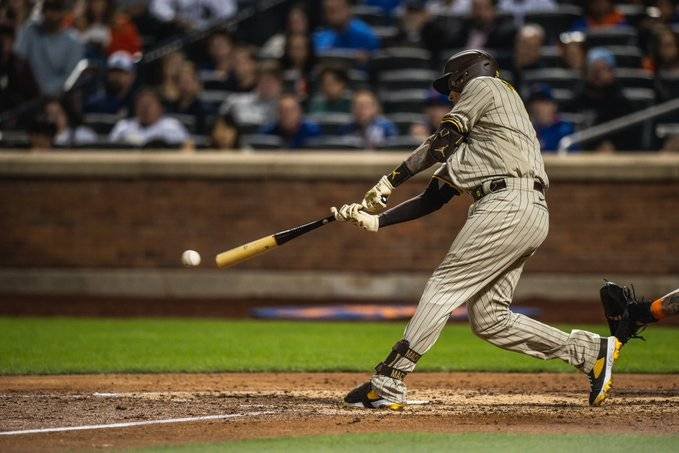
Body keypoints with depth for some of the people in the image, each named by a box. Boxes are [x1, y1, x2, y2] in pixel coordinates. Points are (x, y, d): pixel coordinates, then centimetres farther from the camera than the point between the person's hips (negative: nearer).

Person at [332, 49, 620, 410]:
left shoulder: (484, 86, 10)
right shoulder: (471, 138, 32)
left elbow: (440, 143, 0)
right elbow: (433, 199, 26)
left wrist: (390, 181, 1)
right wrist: (376, 220, 18)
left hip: (508, 204, -9)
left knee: (445, 285, -10)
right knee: (489, 319, 6)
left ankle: (388, 383, -12)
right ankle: (590, 351, 8)